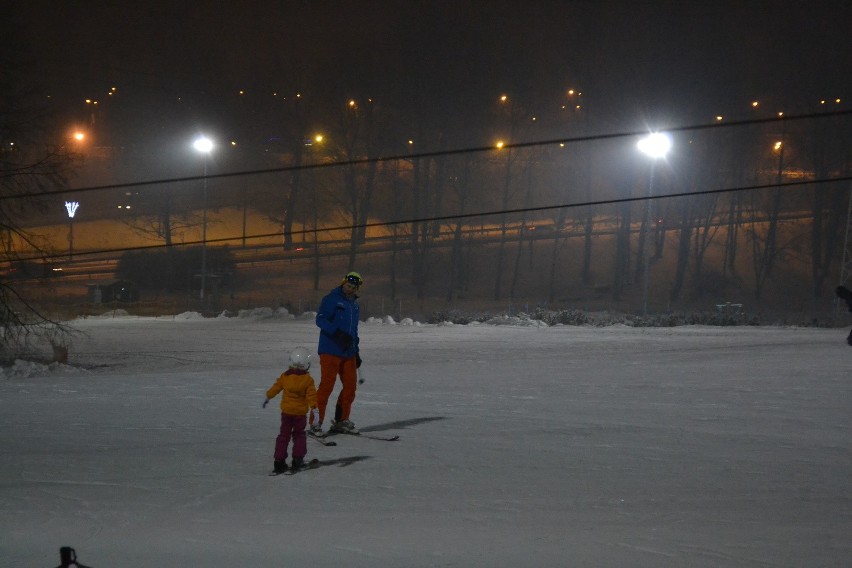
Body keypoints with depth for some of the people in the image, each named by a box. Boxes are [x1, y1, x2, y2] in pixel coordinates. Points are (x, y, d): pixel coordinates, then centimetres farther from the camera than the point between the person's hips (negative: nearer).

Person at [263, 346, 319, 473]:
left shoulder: (285, 376, -4)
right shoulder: (308, 379, -10)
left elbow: (275, 388, 6)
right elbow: (311, 396, -11)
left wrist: (267, 397, 21)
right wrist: (314, 409, -6)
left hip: (286, 411, 2)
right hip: (300, 413, -2)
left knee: (284, 435, 9)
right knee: (299, 435, 14)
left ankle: (279, 460, 5)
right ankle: (298, 459, 8)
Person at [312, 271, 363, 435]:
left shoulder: (354, 305, 19)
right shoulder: (331, 299, -5)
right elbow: (320, 320, -16)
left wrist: (356, 351, 24)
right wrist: (338, 333, -27)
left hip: (348, 353, 8)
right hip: (330, 351, -8)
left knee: (350, 385, 7)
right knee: (327, 385, -9)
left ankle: (341, 421, 18)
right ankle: (316, 422, -5)